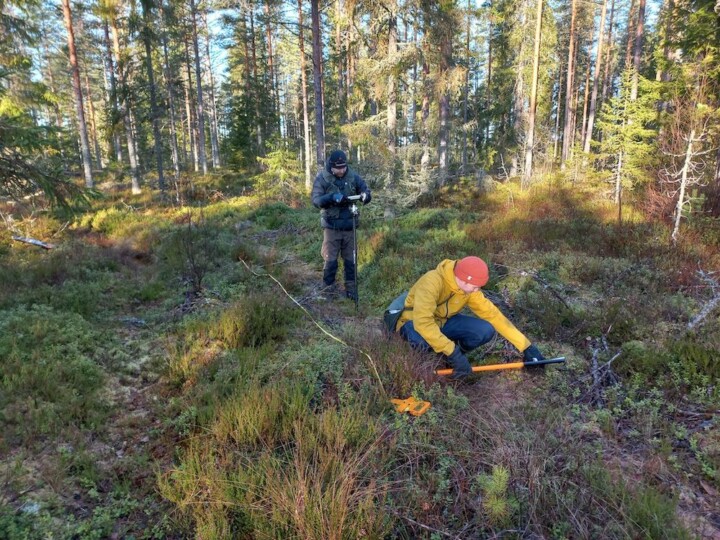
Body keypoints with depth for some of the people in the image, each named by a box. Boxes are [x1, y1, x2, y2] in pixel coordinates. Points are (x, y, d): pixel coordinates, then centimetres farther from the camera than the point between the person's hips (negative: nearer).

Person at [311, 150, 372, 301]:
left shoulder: (353, 176, -1)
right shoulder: (322, 178, -8)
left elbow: (366, 191, 3)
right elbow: (316, 200, -14)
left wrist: (365, 196, -22)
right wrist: (331, 197, -32)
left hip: (349, 226, 3)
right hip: (331, 226, -3)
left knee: (351, 260, 11)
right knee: (330, 260, 1)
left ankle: (351, 289, 26)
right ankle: (329, 290, 16)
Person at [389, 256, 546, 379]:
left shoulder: (469, 289, -13)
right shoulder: (432, 282, -35)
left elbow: (493, 315, -10)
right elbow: (423, 322, -45)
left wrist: (526, 346, -11)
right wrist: (453, 353, -45)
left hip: (443, 321, 6)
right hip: (414, 322, -5)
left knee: (486, 330, -18)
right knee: (423, 340, -43)